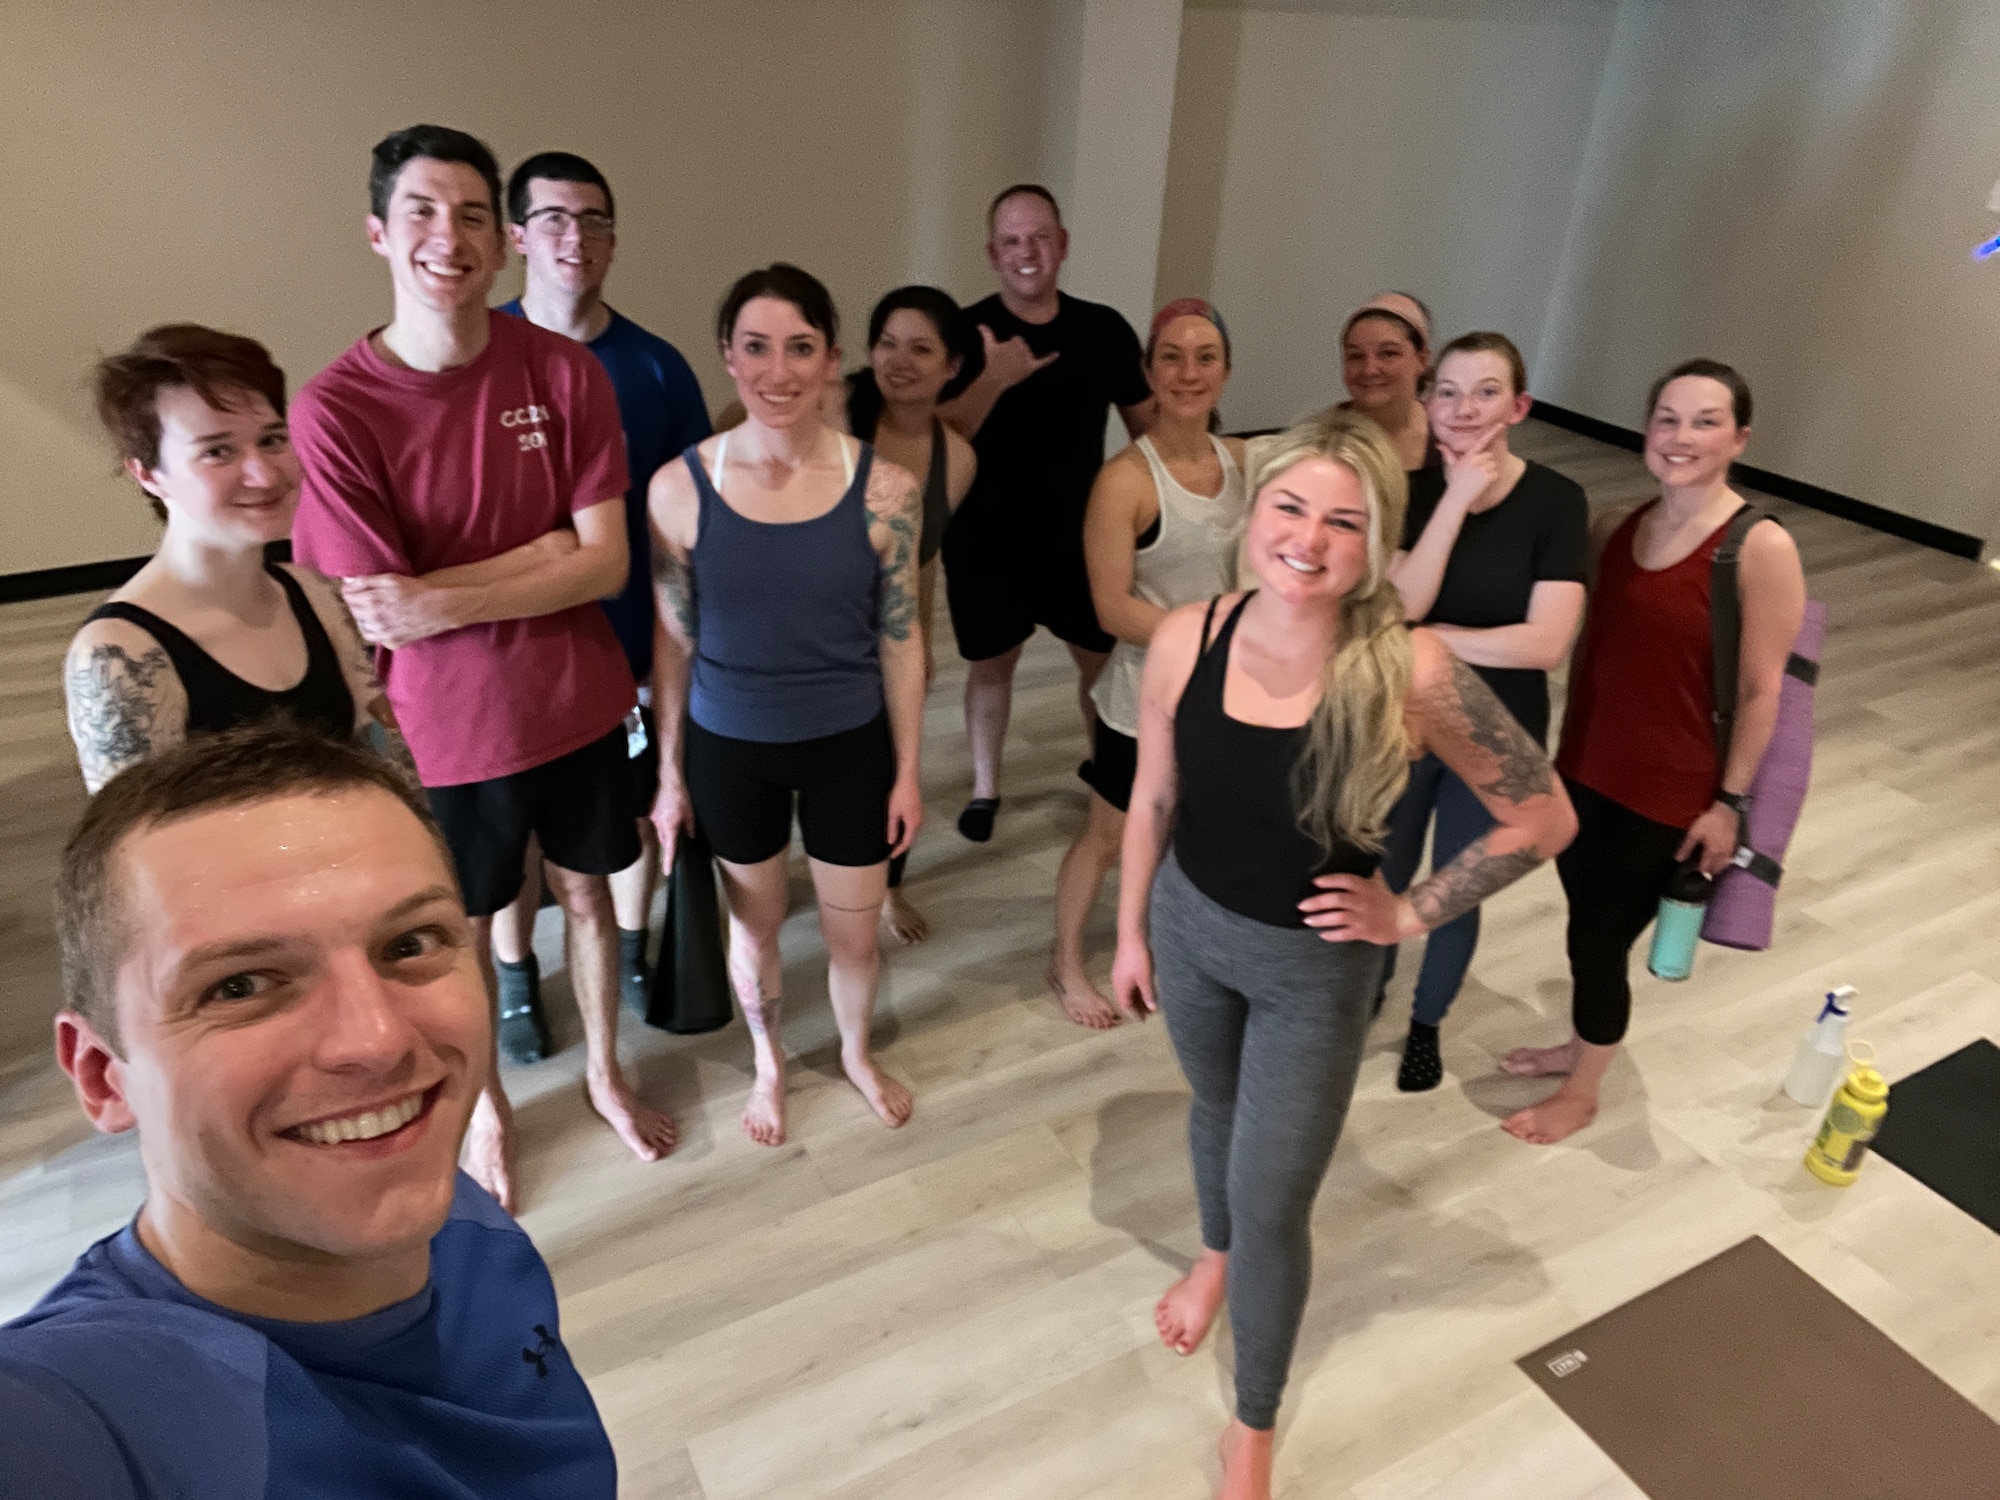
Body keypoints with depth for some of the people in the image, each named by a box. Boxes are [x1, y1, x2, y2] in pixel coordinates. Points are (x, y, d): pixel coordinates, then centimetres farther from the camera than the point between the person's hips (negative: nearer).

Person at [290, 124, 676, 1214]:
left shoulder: (564, 371, -10)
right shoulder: (332, 409, -17)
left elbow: (606, 564, -14)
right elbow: (379, 613, -16)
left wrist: (445, 599, -22)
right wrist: (548, 548, -19)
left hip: (578, 702, 2)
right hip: (448, 728, -2)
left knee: (585, 889, 20)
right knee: (462, 925, 18)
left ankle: (604, 1073, 45)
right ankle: (485, 1102, 44)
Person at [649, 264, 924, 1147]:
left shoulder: (885, 490, -13)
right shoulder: (681, 487, -13)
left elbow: (900, 640, -5)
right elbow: (673, 644, -4)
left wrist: (908, 770, -1)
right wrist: (669, 774, 1)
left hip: (850, 744, 0)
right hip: (728, 747, 0)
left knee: (854, 934, 16)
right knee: (754, 925, 20)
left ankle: (856, 1054, 49)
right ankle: (768, 1062, 51)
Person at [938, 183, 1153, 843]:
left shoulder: (1105, 329, -4)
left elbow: (1146, 423, 7)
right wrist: (993, 379, -33)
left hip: (1081, 537, 2)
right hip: (987, 542, -2)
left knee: (1104, 661, 14)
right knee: (991, 664, 14)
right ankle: (985, 788, 34)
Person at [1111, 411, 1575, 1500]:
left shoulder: (1411, 672, -27)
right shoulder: (1183, 641, -18)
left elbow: (1544, 819, -14)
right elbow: (1153, 798, -2)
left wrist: (1409, 915, -12)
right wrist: (1131, 930, 6)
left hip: (1315, 968, -3)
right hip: (1189, 925, 3)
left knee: (1273, 1207, 9)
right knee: (1216, 1108, 30)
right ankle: (1215, 1253, 64)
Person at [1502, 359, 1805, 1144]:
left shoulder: (1761, 547, -17)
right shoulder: (1622, 526, 1)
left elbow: (1761, 691, -14)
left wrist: (1729, 801, -12)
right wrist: (1566, 747, 13)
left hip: (1670, 790, -5)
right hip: (1585, 768, 5)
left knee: (1602, 938, 6)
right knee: (1585, 922, 19)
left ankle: (1582, 1093, 29)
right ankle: (1579, 1046, 44)